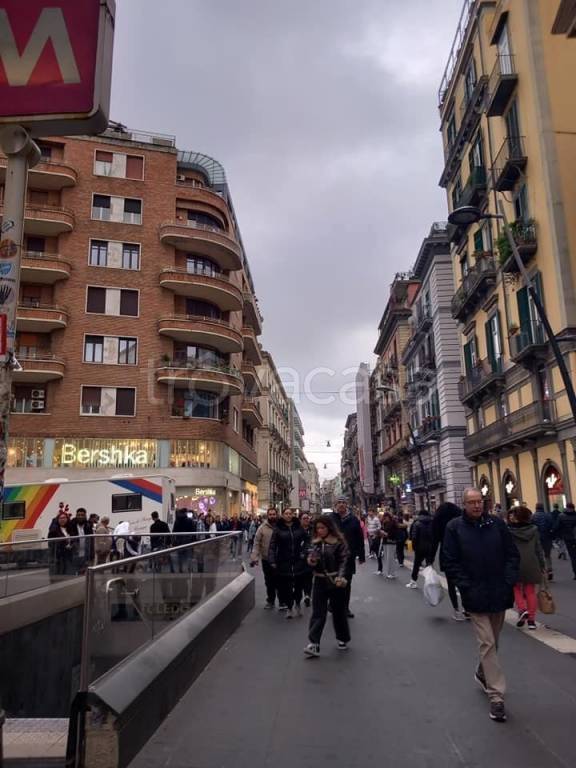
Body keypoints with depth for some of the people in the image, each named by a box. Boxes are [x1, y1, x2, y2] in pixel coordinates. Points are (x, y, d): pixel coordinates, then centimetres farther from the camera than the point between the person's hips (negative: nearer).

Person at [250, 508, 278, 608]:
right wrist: (254, 557, -14)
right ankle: (270, 601, 28)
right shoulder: (263, 528, -6)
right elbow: (256, 543, -7)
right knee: (269, 582, 14)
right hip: (266, 560, 1)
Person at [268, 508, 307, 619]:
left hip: (298, 562, 2)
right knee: (286, 586, 1)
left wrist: (304, 552, 0)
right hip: (284, 562, -2)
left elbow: (306, 540, 13)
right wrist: (272, 561, -13)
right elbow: (272, 546, -6)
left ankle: (298, 603, 33)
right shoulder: (278, 529, -3)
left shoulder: (299, 528, 4)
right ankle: (289, 608, 18)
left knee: (299, 584, 6)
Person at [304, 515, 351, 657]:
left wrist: (340, 577, -25)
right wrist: (311, 562, -12)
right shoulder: (315, 542, 5)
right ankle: (314, 644, -2)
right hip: (320, 581, 3)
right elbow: (311, 560, 10)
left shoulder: (339, 542, -10)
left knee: (338, 611, 11)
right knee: (317, 613, -1)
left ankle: (343, 638, 30)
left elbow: (344, 561, -13)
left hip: (335, 581, -3)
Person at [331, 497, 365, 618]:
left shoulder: (353, 519, 0)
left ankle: (345, 608, 24)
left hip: (349, 557, 2)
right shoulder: (330, 518, -5)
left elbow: (360, 539, 2)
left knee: (347, 584, 12)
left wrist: (361, 555, 1)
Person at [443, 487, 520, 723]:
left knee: (492, 642, 19)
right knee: (487, 644, -4)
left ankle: (482, 674, 43)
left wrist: (509, 582, -6)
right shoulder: (454, 527, -7)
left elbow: (512, 555, 5)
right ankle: (496, 695, 5)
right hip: (476, 597, -3)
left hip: (500, 594, 4)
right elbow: (450, 562, -6)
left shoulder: (497, 524, 0)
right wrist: (467, 588, -13)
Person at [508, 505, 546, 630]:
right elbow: (539, 549, 4)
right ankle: (531, 619, 11)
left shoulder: (509, 531, -9)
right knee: (530, 591, 11)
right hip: (531, 565, 3)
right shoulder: (534, 529, 2)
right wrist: (543, 566, 10)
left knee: (517, 589, 16)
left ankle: (522, 609, -4)